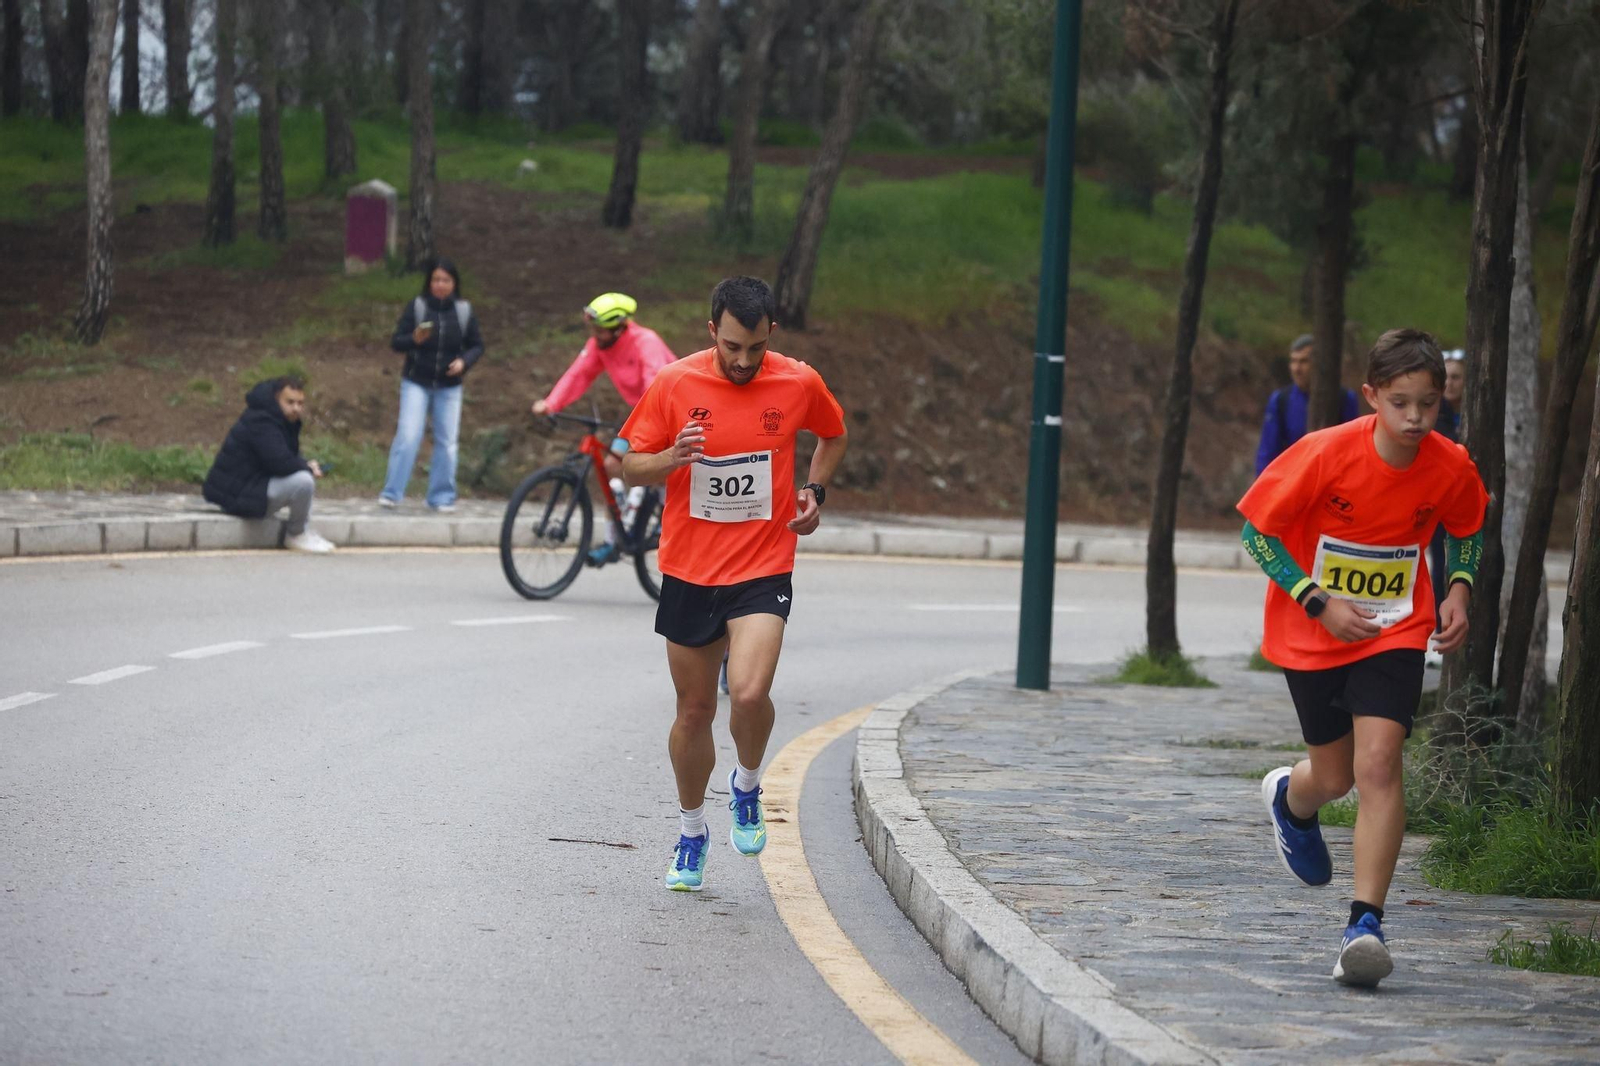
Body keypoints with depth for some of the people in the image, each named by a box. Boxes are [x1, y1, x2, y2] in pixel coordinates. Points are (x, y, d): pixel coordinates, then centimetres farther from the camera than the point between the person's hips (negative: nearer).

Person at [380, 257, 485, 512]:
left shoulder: (464, 311, 1)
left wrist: (464, 361, -13)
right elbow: (396, 342, -5)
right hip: (416, 383, -2)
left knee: (447, 442, 3)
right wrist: (414, 339, -26)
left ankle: (442, 496, 13)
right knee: (407, 437, -10)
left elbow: (477, 345, 7)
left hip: (449, 387, 2)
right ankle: (392, 493, -4)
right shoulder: (416, 307, -5)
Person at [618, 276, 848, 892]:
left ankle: (747, 786, 8)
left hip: (764, 569, -1)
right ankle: (691, 833, 30)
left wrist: (815, 490, 1)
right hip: (689, 570, 1)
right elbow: (631, 467, 0)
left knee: (749, 692, -23)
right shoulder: (675, 384, -7)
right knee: (694, 710, 9)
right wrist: (670, 459, -21)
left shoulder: (799, 384, -5)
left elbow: (833, 435, 17)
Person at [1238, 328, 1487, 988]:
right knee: (1335, 776, 11)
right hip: (1311, 634, -1)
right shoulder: (1327, 454, -21)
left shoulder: (1451, 469, -12)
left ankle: (1366, 925, -17)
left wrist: (1459, 592, -6)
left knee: (1378, 763, -18)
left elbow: (1466, 531, 12)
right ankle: (1290, 798, 50)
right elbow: (1257, 528, -11)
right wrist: (1319, 603, -17)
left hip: (1395, 632, 1)